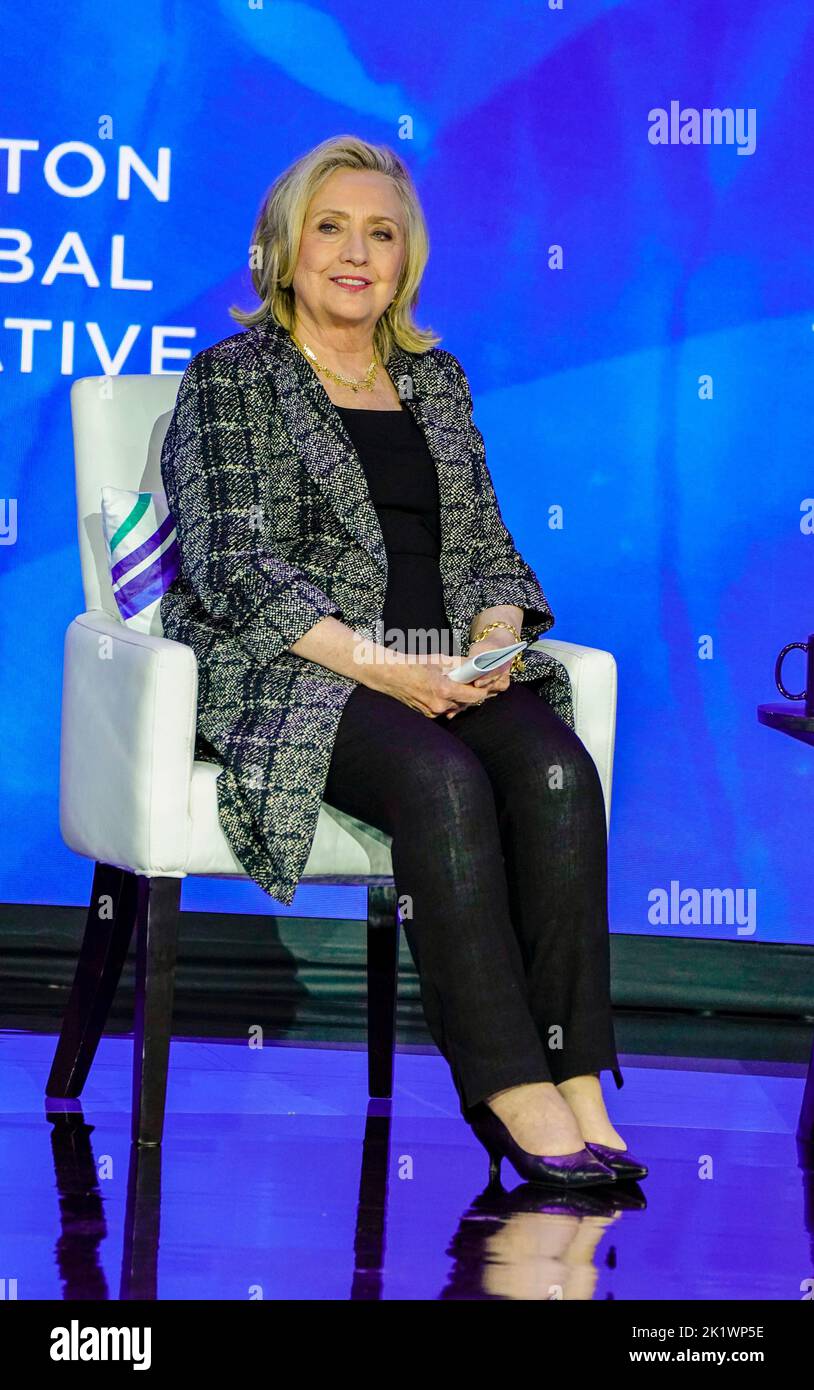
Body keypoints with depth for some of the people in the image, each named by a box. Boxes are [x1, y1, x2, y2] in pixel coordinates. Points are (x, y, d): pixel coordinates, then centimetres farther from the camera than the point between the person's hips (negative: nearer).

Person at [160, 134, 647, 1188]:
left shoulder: (436, 381, 21)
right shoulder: (232, 380, 4)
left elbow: (487, 546, 20)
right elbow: (234, 565, -8)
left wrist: (494, 635, -4)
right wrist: (376, 664, -19)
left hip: (445, 673, 5)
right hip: (287, 673, -5)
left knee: (558, 771, -27)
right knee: (442, 781, -34)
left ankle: (577, 1086, -32)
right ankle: (519, 1098, -34)